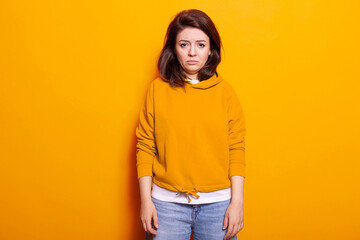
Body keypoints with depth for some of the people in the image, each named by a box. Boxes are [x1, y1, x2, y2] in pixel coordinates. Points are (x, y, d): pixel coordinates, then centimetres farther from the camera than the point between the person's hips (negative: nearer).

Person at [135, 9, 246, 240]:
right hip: (167, 203, 0)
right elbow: (145, 146, 1)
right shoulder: (157, 89, -1)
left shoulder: (225, 91, 0)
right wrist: (146, 199, -2)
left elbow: (236, 149, 0)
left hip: (218, 203, 1)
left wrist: (237, 201, -4)